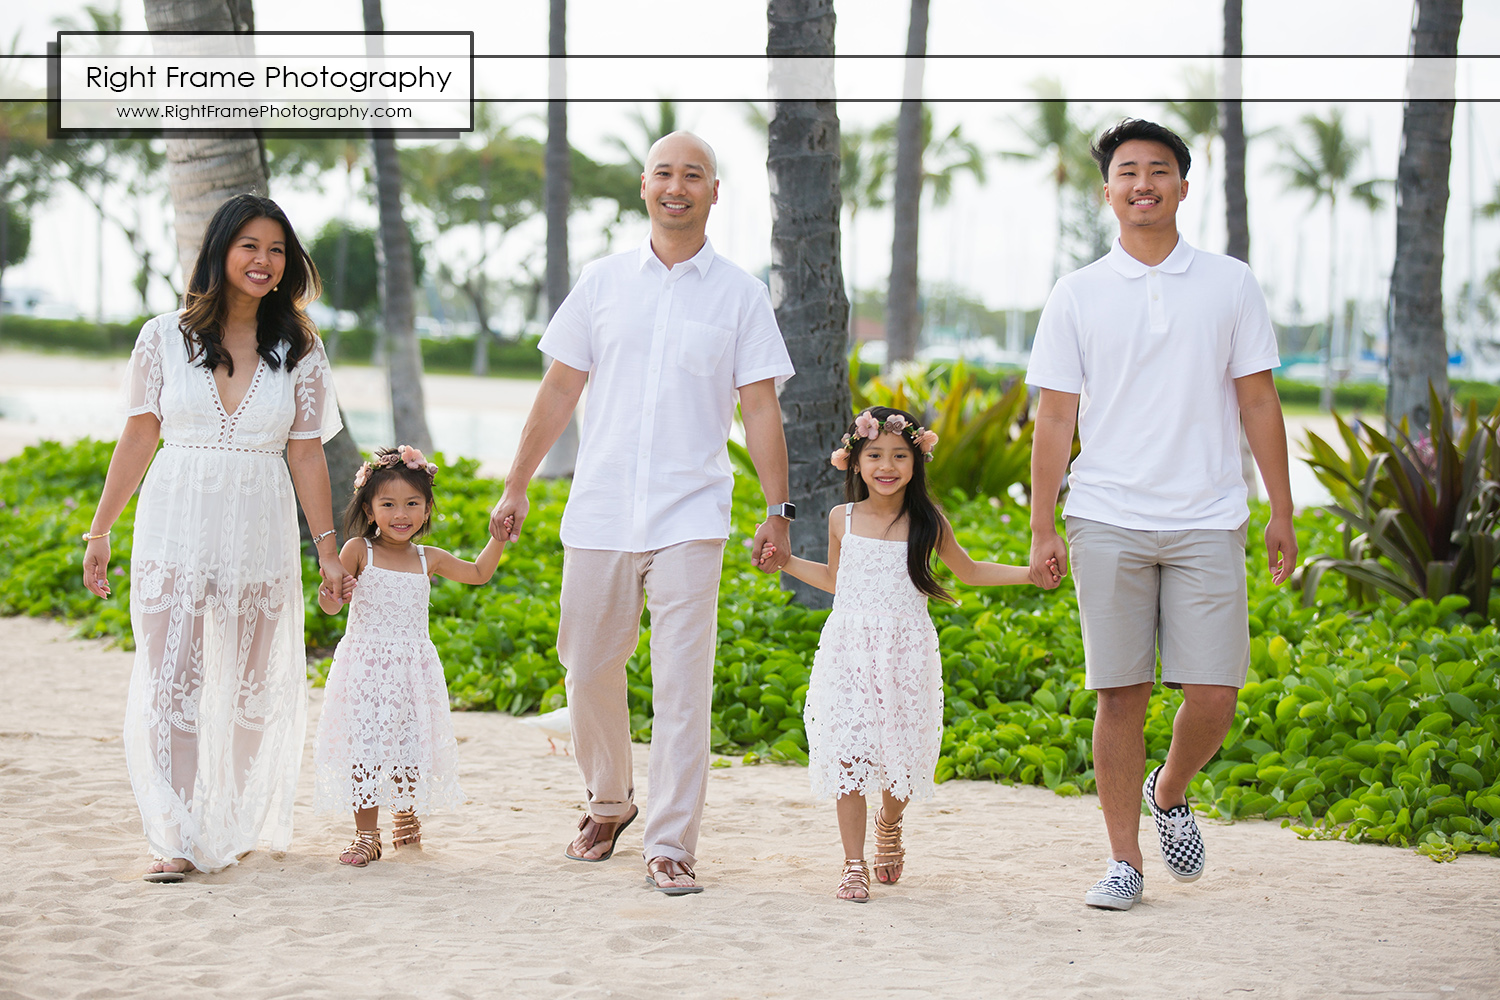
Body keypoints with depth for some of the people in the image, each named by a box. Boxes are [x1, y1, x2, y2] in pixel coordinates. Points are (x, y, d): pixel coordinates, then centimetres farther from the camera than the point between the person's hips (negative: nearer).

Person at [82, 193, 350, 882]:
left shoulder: (299, 351, 4)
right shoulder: (163, 339, 1)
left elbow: (306, 454, 6)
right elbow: (138, 439, 4)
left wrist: (327, 546, 2)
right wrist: (99, 530, 4)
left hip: (259, 537, 2)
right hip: (174, 533, -1)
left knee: (252, 689, 8)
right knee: (170, 683, -9)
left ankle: (237, 825, 25)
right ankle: (176, 839, -9)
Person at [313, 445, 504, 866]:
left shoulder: (428, 559, 7)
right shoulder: (359, 550, -3)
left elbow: (479, 573, 21)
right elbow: (333, 602, -5)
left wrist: (499, 536, 9)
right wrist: (329, 597, -28)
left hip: (412, 666, 3)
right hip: (365, 665, -3)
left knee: (411, 749, 3)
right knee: (364, 746, -7)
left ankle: (406, 816, 28)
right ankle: (366, 834, 2)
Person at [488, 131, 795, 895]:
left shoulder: (740, 294, 4)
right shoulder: (603, 282, 9)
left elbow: (760, 408, 3)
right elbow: (560, 390, 11)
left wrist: (778, 509, -4)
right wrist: (516, 487, 9)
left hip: (689, 517, -2)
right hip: (600, 511, 2)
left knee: (682, 688, -7)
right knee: (589, 672, 9)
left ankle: (670, 846, -3)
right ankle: (608, 802, 32)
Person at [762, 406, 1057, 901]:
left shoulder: (928, 522, 2)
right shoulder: (843, 519, 5)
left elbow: (968, 571, 17)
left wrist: (1028, 573, 8)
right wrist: (783, 559, 16)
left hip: (907, 652, 0)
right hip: (849, 649, 0)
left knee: (902, 753, 1)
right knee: (849, 754, -9)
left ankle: (889, 823, 35)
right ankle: (854, 864, -1)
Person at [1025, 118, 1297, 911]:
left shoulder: (1231, 286, 8)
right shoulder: (1077, 296, 6)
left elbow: (1257, 403, 9)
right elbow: (1055, 418, 5)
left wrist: (1282, 513, 5)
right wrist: (1042, 529, 0)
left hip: (1206, 523, 1)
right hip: (1108, 524, 0)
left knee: (1213, 698, -4)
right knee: (1121, 695, -1)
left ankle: (1170, 794, 26)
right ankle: (1124, 860, 9)